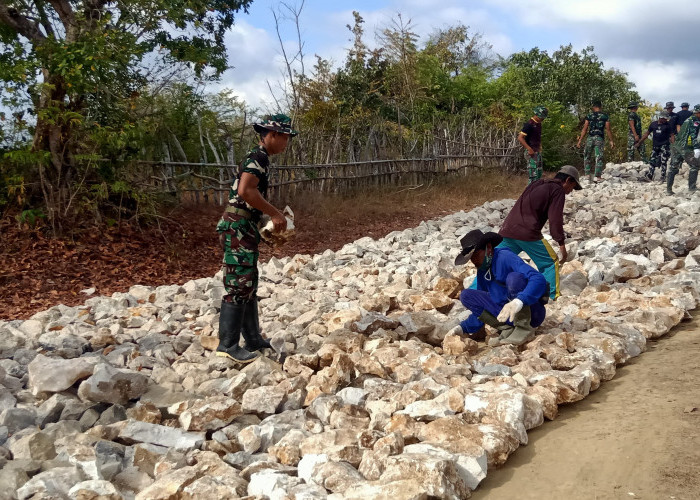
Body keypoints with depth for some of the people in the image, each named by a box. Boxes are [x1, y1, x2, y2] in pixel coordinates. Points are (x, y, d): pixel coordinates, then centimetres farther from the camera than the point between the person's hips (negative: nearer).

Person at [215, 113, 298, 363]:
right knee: (239, 285, -7)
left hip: (245, 228, 10)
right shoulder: (258, 157, -13)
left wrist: (273, 217, 13)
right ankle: (227, 344, -2)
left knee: (249, 285, 14)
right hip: (238, 227, -10)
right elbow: (245, 190, -27)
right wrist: (275, 213, -18)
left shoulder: (259, 158, 18)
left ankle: (253, 339, 22)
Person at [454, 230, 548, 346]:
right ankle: (507, 327, -11)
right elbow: (482, 306, 17)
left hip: (531, 314, -7)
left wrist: (518, 301, -45)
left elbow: (539, 280, -30)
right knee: (465, 295, -2)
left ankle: (525, 328, -22)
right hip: (505, 313, 8)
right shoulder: (481, 271, 9)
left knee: (514, 277, -31)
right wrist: (462, 329, 6)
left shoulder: (506, 257, -16)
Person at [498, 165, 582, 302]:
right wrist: (561, 244, -6)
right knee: (551, 263, 6)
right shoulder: (557, 190, 2)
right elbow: (555, 219, -8)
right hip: (527, 233, -7)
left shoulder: (536, 185, 26)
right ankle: (554, 297, 3)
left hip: (507, 230, 8)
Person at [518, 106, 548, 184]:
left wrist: (540, 148, 13)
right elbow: (520, 138, -21)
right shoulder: (529, 124, -15)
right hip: (531, 152, -9)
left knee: (539, 173, 13)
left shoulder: (539, 124, 11)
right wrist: (529, 149, -23)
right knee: (533, 174, -10)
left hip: (538, 152, 9)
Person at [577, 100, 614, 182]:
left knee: (587, 157, 14)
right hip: (600, 139, 0)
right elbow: (608, 130, 1)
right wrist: (611, 141, 8)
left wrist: (580, 140, 3)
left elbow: (584, 129, 0)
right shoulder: (605, 116, 4)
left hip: (590, 138, 0)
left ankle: (588, 174, 4)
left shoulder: (589, 116, 3)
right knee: (599, 158, 1)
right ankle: (598, 176, -3)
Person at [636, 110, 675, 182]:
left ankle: (663, 177, -1)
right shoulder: (653, 124, 9)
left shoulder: (668, 125, 0)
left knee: (663, 162, -6)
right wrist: (639, 142, 16)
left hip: (665, 146, -3)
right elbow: (647, 133, 16)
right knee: (652, 161, 3)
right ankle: (648, 176, 7)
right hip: (655, 146, 3)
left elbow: (672, 135, 0)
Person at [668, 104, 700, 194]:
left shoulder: (688, 120, 20)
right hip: (686, 149, -9)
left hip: (677, 146, 9)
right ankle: (691, 187, 4)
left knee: (673, 168, 11)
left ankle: (669, 189, 12)